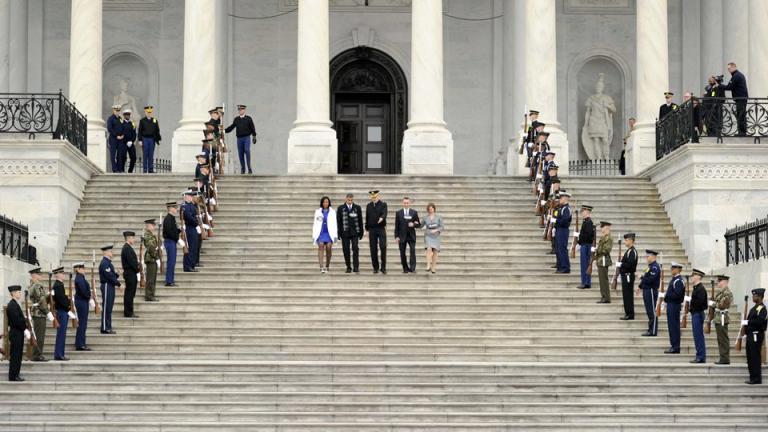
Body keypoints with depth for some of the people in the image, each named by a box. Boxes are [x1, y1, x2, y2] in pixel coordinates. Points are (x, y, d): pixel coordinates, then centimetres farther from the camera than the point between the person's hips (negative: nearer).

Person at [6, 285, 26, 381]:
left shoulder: (15, 304, 16)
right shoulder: (12, 305, -16)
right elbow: (16, 320, -22)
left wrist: (25, 330, 10)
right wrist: (25, 329, -17)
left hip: (18, 333, 10)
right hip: (16, 333, -10)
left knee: (17, 355, 12)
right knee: (15, 356, -6)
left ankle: (15, 375, 17)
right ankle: (13, 376, -3)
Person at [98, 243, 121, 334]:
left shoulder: (108, 262, 16)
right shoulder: (104, 263, -16)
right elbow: (109, 276, -21)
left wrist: (116, 274, -1)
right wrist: (118, 283, -14)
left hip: (110, 287, 10)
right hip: (107, 286, -10)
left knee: (109, 308, 12)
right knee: (106, 308, -7)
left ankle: (107, 327, 16)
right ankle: (105, 328, -5)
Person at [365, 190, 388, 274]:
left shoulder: (383, 204, 1)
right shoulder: (368, 206, 12)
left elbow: (384, 213, -17)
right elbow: (367, 218, 14)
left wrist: (382, 218, -39)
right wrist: (367, 229, 12)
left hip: (381, 229, -3)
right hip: (372, 229, 3)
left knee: (383, 247, -12)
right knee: (373, 249, 2)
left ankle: (383, 267, -6)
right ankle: (376, 267, 10)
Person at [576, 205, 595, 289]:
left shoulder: (588, 222, -17)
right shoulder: (587, 221, 14)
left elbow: (588, 234, -25)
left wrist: (578, 235, -18)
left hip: (585, 245, -10)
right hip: (587, 245, 10)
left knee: (584, 265, -6)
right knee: (587, 265, 12)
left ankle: (585, 283, -4)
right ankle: (587, 283, 16)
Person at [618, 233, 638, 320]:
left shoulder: (632, 251, -16)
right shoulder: (629, 251, 16)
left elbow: (630, 264, -24)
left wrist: (620, 264, -17)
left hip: (628, 276, -10)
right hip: (625, 275, 10)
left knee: (628, 295, -7)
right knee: (626, 295, 13)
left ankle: (630, 314, -4)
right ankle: (628, 313, 17)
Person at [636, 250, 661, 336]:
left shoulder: (655, 267, -16)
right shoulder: (650, 266, 16)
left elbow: (650, 279, -25)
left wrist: (642, 277, -11)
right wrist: (640, 287, 17)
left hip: (651, 291, -10)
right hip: (647, 291, 10)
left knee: (652, 312, -6)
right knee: (649, 312, 13)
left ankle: (653, 331, -4)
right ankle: (651, 330, 18)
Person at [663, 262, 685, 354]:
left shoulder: (678, 281, -16)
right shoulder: (674, 279, 16)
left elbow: (677, 294, -24)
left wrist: (666, 295, -17)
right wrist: (665, 295, 8)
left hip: (674, 305, -10)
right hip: (671, 305, 10)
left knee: (673, 326, -8)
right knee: (673, 326, 13)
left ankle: (675, 347, -5)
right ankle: (674, 346, 18)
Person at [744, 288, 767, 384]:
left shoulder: (762, 308, -13)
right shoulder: (754, 308, 17)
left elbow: (760, 321, -26)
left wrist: (748, 322, -22)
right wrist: (747, 333, 18)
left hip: (756, 336, -10)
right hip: (751, 335, 10)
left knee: (754, 357, -8)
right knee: (750, 357, 12)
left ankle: (757, 378, -5)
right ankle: (753, 378, 17)